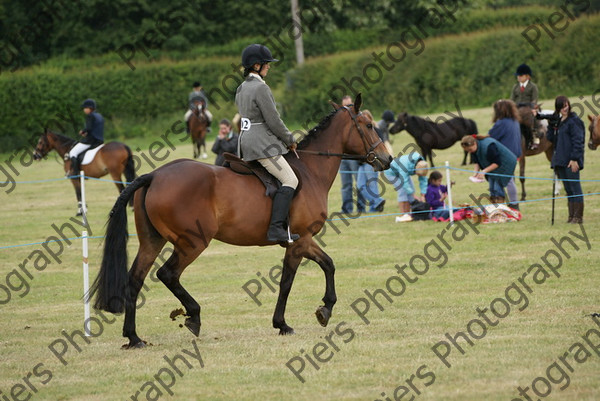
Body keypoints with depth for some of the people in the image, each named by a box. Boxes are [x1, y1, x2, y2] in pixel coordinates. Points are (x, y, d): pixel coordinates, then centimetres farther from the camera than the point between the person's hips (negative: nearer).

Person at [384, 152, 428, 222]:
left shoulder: (422, 164, -22)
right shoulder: (406, 165, -43)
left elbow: (423, 181, -15)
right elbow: (404, 182, -41)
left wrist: (422, 195, -19)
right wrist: (414, 197, -40)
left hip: (403, 172, 7)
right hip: (391, 172, -7)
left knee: (410, 190, -3)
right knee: (403, 191, -21)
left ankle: (407, 214, 2)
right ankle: (403, 215, -21)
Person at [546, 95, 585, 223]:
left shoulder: (574, 120, -8)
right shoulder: (558, 121, 17)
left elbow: (578, 141, -13)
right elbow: (550, 138, 16)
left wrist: (574, 159, -19)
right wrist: (552, 125, 1)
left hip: (571, 161, -8)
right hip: (560, 161, 8)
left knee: (575, 188, -6)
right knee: (568, 190, 9)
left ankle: (578, 216, -5)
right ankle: (571, 216, 12)